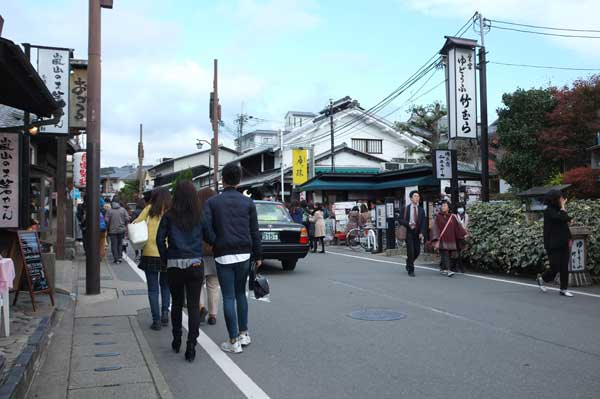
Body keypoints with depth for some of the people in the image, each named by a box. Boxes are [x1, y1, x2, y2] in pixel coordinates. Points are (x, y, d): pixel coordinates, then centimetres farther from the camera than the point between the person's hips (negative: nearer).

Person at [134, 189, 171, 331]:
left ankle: (156, 320, 8)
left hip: (150, 254, -1)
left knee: (153, 289, 9)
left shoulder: (149, 209, 0)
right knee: (165, 285, 22)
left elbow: (135, 223, -2)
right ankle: (165, 312, 10)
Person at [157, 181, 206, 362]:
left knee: (177, 303, 18)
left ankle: (176, 341, 29)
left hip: (174, 266, 1)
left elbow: (160, 239, -6)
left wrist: (165, 258, 5)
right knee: (194, 305, 4)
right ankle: (191, 344, -3)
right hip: (196, 265, -1)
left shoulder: (169, 216, -4)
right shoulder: (200, 216, -3)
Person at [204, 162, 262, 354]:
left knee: (228, 297, 3)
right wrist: (258, 255, 10)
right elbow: (255, 232, 4)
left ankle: (234, 341, 7)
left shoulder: (212, 202, -2)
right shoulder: (248, 202, 4)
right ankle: (244, 334, 23)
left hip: (223, 256, -2)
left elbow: (206, 230, -13)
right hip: (244, 254, 3)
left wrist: (215, 243, 3)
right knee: (241, 294, 18)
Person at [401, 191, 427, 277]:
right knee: (410, 251, -7)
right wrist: (408, 224, -19)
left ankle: (409, 262, 32)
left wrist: (422, 233, -10)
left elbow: (423, 222, 3)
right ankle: (411, 270, 4)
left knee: (417, 251, 4)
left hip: (417, 234, 4)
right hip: (409, 232, -4)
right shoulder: (406, 208, 1)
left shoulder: (421, 210, 9)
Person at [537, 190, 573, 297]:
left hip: (563, 244, 7)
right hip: (553, 245, -7)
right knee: (555, 267, -3)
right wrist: (563, 206, -12)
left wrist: (569, 239, 10)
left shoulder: (559, 210, 11)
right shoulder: (549, 211, -11)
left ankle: (564, 289, 11)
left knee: (564, 267, 5)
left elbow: (566, 225, 18)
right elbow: (563, 218, -25)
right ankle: (542, 278, 23)